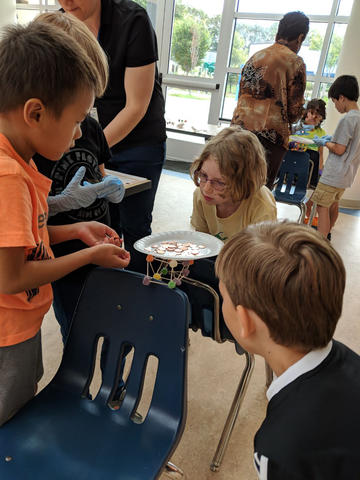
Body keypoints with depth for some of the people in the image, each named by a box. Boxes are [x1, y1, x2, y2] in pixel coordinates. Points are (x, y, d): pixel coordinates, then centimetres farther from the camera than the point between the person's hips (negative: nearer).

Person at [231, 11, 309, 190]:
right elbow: (295, 109, -3)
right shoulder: (295, 62, -3)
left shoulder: (255, 57, 15)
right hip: (270, 133, -6)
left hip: (240, 125, 6)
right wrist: (289, 118, 18)